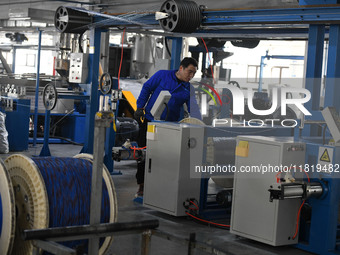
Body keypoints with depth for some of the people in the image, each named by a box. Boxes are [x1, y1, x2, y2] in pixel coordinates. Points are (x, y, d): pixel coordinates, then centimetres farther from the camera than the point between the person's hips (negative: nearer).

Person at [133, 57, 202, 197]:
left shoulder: (189, 89, 3)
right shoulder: (163, 75, -3)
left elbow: (193, 110, -2)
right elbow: (147, 88, 3)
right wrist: (140, 107, -3)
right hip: (149, 121, -1)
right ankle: (142, 186, 13)